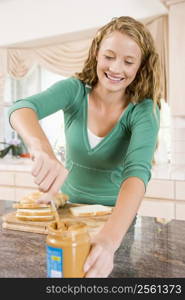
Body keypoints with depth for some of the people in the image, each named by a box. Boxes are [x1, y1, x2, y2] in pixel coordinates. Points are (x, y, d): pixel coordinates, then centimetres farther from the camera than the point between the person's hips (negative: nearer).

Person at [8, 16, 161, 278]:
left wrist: (110, 238, -52)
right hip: (68, 207, 2)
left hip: (115, 215, -2)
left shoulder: (143, 111, -20)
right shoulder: (74, 90, -15)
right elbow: (22, 108, -31)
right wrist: (42, 149, -54)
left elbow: (138, 171, -35)